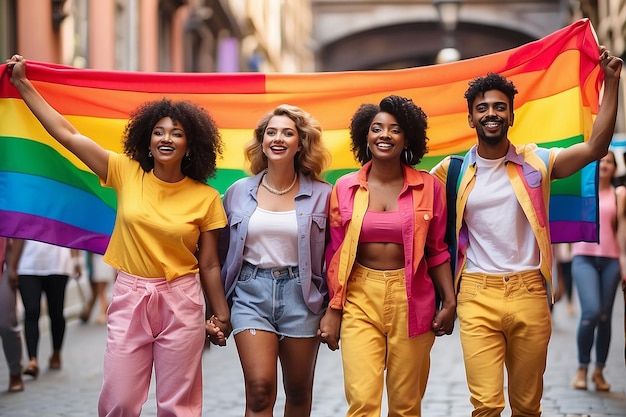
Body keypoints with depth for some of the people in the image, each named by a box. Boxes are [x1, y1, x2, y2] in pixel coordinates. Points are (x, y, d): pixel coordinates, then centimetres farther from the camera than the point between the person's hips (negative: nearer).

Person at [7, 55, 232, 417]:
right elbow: (67, 134, 0)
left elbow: (209, 265, 2)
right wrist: (22, 84, 1)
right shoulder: (126, 174, -1)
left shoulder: (206, 198, -4)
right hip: (129, 296, 1)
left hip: (181, 300, -1)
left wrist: (222, 315, 4)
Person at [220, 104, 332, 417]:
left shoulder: (320, 195, -1)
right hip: (251, 291, 0)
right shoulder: (238, 192, 4)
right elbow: (225, 252, 11)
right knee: (259, 390, -12)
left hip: (300, 295, 0)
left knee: (298, 391, 11)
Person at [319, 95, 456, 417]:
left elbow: (437, 251, 8)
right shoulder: (345, 188, 3)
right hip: (360, 299, 0)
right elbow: (336, 254, 6)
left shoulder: (429, 187, 1)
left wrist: (450, 301, 1)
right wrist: (333, 310, 3)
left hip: (411, 300, 0)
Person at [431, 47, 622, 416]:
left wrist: (611, 83, -13)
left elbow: (596, 148, -8)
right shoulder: (454, 170, 4)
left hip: (529, 293, 1)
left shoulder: (536, 162, 3)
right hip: (477, 296, -1)